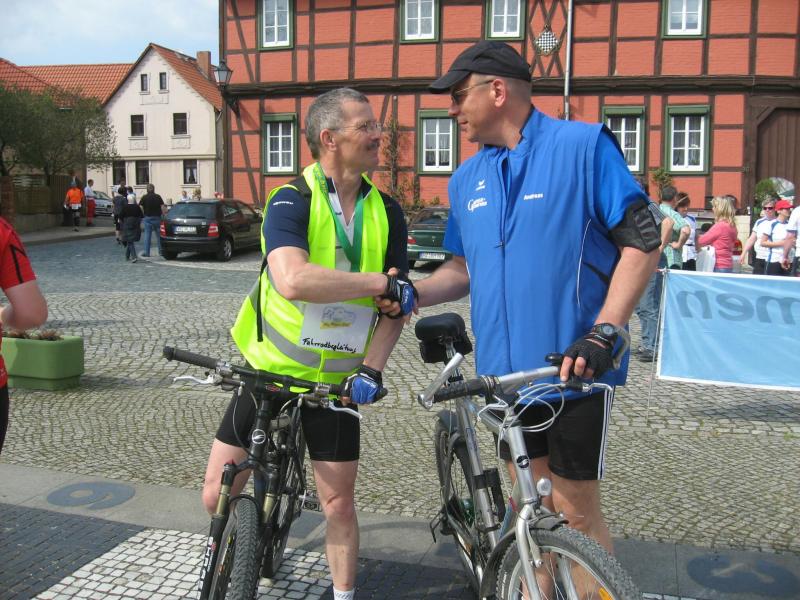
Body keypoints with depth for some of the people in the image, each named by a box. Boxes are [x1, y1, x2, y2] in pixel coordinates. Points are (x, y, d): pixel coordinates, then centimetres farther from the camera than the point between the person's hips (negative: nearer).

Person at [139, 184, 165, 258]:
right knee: (159, 235, 9)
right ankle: (161, 252, 11)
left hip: (148, 218, -1)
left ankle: (147, 253, 2)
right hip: (157, 218, 1)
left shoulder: (144, 197, -3)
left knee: (147, 236, 3)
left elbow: (140, 208, -8)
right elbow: (162, 207, -4)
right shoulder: (158, 197, 1)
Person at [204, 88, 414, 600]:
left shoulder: (387, 214, -1)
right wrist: (382, 282, -27)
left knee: (339, 503, 5)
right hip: (268, 372, -2)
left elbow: (396, 307, 1)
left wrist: (371, 368, -14)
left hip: (335, 381, 2)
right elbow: (293, 281, -33)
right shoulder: (291, 201, -14)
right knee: (217, 496, 6)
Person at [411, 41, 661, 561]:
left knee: (575, 509, 2)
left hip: (575, 368, -5)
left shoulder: (583, 146, -7)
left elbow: (644, 242, -10)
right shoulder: (467, 179, 10)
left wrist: (602, 333, -19)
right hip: (505, 371, 6)